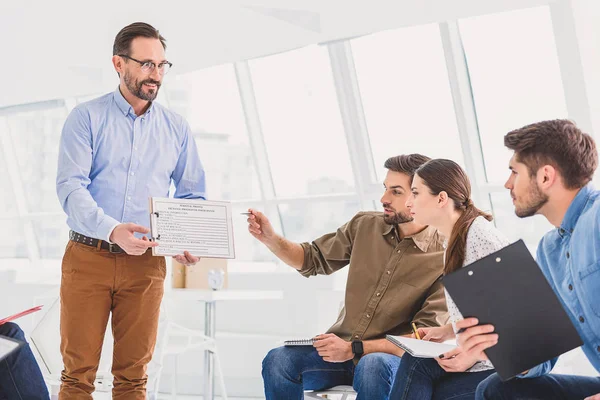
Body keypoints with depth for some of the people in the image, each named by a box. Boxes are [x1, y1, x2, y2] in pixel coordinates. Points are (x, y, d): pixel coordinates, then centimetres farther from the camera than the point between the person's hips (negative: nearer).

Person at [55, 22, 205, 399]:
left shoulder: (177, 128, 10)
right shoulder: (86, 117, 1)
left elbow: (192, 195, 12)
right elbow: (70, 186, -10)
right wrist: (111, 230, -27)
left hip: (145, 264, 2)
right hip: (88, 257, -2)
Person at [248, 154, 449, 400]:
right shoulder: (364, 226, 4)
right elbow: (313, 260, 18)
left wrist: (356, 349, -22)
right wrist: (270, 238, -1)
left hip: (396, 358, -4)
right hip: (341, 348, 4)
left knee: (372, 367, -39)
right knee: (278, 360, -23)